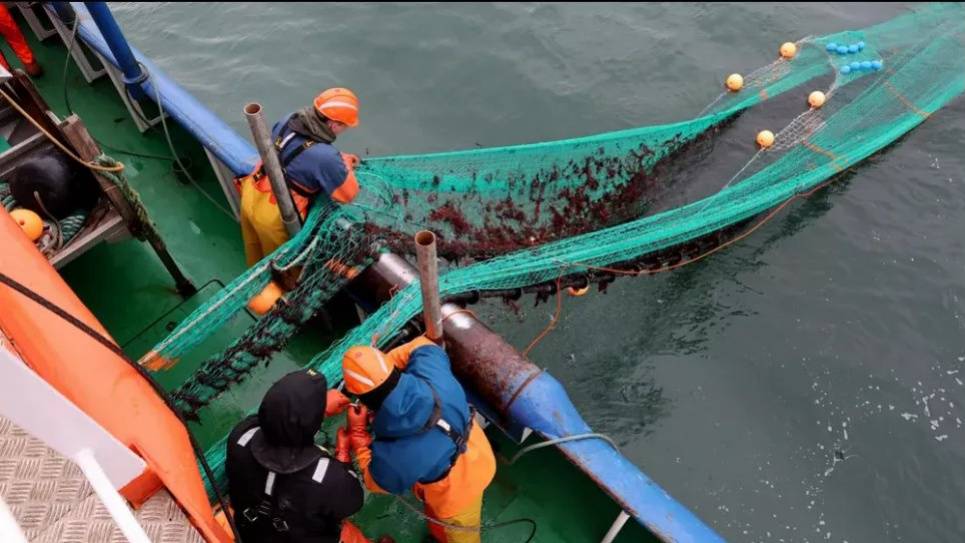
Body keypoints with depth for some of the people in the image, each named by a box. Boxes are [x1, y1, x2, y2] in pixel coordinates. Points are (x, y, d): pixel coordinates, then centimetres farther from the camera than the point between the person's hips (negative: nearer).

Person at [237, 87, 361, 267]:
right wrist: (344, 165, 1)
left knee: (255, 255, 32)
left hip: (251, 195, 8)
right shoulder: (325, 157, -31)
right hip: (273, 214, -7)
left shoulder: (289, 120, -9)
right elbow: (348, 194, -15)